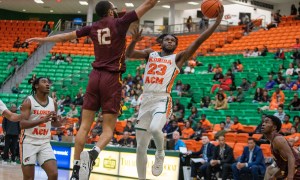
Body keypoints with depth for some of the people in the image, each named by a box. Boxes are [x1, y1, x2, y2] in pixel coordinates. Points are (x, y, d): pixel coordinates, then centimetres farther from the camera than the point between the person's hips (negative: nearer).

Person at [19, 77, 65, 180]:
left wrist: (58, 122, -6)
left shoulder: (53, 103, 7)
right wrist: (42, 120, -28)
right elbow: (22, 124, -18)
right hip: (29, 142, -4)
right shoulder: (29, 101, -9)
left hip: (45, 143, 5)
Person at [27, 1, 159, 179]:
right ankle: (93, 153, -30)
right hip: (112, 78, -4)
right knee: (108, 129, -2)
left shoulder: (93, 28, 10)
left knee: (85, 126, 6)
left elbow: (66, 36, 22)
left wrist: (43, 39, 35)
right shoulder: (120, 23, -2)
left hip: (95, 76, 4)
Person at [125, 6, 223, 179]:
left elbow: (198, 42, -2)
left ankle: (160, 154, -3)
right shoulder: (150, 54, 16)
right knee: (141, 148, 5)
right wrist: (134, 40, -16)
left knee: (155, 128, -34)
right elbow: (129, 54, 4)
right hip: (146, 100, 4)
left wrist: (217, 22, -11)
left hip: (162, 100, -4)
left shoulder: (178, 58, 8)